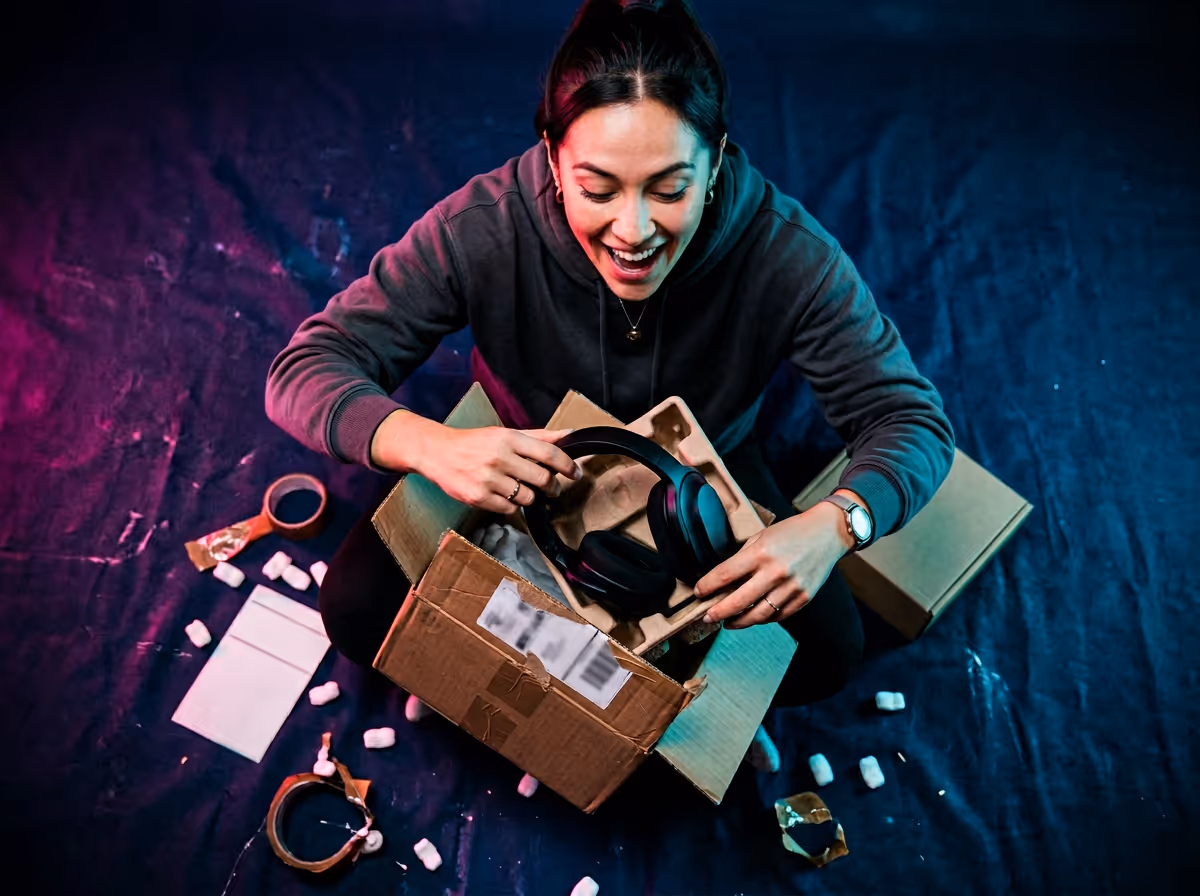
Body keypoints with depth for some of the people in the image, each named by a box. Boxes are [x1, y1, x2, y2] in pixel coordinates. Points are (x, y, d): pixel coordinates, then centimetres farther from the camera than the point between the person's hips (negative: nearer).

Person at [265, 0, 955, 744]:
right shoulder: (484, 228, -31)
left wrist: (836, 523, -46)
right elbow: (306, 369, -27)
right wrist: (427, 443, -50)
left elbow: (912, 419, -23)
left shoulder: (785, 254, -30)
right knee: (358, 609, -15)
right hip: (520, 471, 0)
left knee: (827, 650, -14)